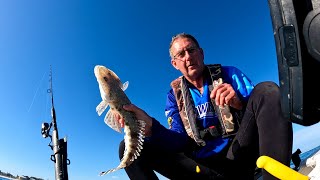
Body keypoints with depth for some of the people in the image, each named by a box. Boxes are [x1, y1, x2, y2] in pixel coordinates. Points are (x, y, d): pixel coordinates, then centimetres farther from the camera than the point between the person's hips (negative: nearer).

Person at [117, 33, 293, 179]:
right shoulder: (174, 96, 9)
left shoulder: (230, 74, 6)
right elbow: (180, 141, -3)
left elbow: (261, 102, -4)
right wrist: (150, 126, -24)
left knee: (267, 89, -20)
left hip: (238, 155, -1)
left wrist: (240, 102, -28)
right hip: (202, 165, 2)